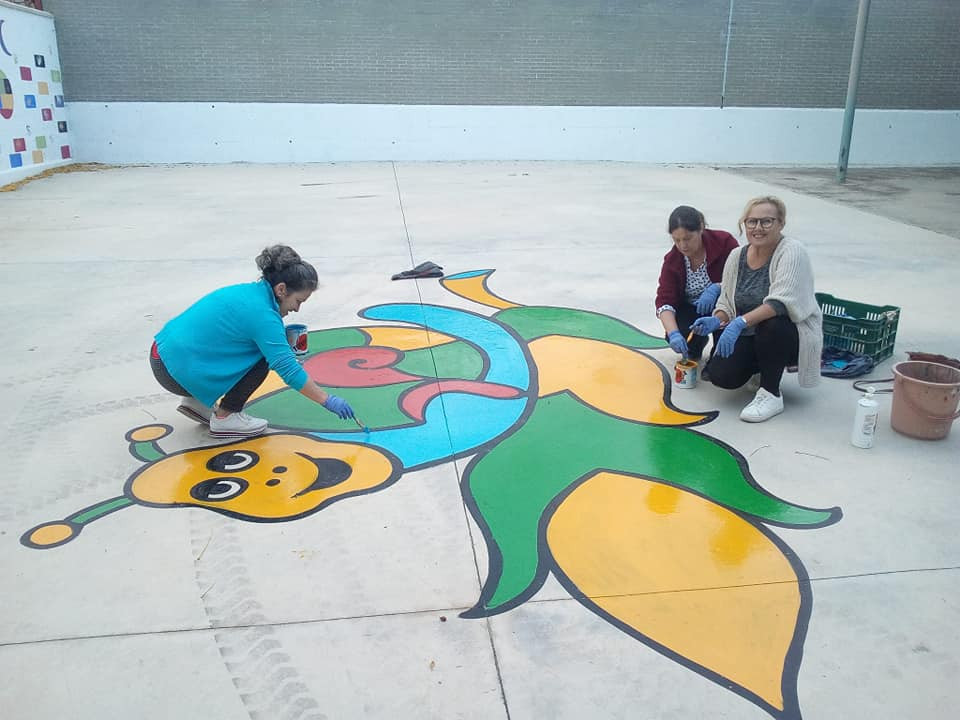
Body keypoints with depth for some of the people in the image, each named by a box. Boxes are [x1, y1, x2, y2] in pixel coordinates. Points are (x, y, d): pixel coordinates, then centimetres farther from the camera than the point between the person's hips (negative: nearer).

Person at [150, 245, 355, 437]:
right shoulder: (260, 312, -20)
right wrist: (328, 400, -16)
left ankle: (197, 401, 17)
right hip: (176, 370, -9)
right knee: (261, 360, -10)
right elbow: (288, 370, -22)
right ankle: (225, 418, 0)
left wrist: (282, 342, 5)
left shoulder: (249, 291, 6)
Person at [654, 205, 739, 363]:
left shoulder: (724, 241, -21)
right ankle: (698, 343, 13)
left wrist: (716, 288, -37)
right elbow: (665, 301, -22)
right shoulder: (672, 261, -15)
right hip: (691, 308, 2)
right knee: (677, 340, -26)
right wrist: (673, 333, -40)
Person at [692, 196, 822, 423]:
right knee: (720, 375, -19)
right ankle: (761, 367, 17)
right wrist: (717, 320, -16)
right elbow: (727, 302, 6)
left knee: (769, 321, -37)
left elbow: (781, 303, -31)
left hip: (792, 337, -5)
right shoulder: (737, 256, -1)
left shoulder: (792, 252, -18)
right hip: (750, 337, 5)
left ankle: (771, 395, -16)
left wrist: (740, 322, -41)